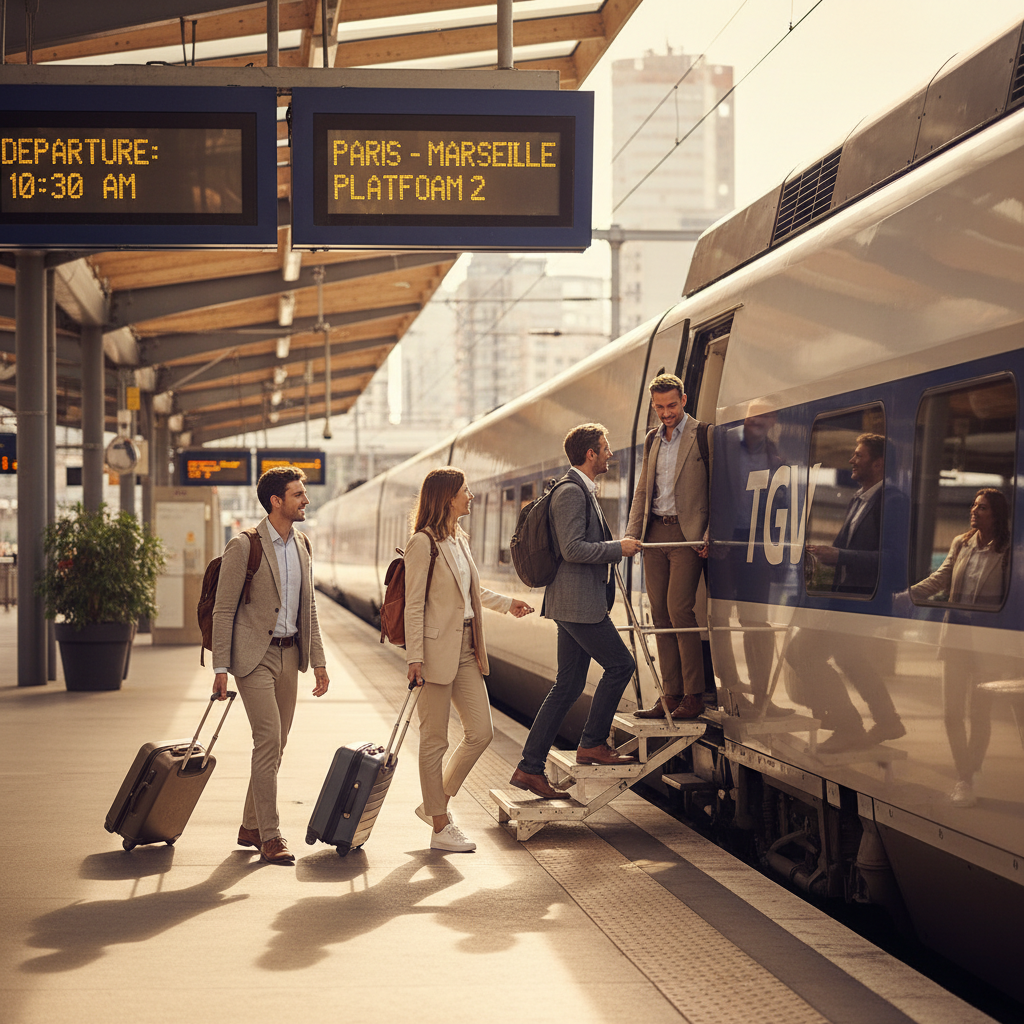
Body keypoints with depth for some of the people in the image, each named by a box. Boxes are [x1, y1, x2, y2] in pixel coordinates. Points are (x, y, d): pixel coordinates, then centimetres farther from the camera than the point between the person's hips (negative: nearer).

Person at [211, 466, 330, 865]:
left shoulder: (302, 546, 11)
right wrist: (220, 668, -13)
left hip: (289, 653, 7)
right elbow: (223, 610, -9)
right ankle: (269, 836, -8)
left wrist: (318, 661, 11)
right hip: (255, 655, -7)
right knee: (268, 740, -12)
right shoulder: (244, 546, -10)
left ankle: (251, 827, 21)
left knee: (276, 743, 9)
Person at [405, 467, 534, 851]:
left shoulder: (458, 539, 15)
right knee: (435, 740, 0)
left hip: (466, 649, 9)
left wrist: (506, 603, 38)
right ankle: (440, 827, 7)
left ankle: (436, 802, 22)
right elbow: (414, 605, -14)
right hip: (438, 649, -9)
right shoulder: (423, 543, -11)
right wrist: (414, 657, -18)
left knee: (481, 731, 6)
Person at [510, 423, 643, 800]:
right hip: (578, 602, -11)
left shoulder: (582, 492, 19)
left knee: (568, 685, 8)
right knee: (620, 664, -4)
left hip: (574, 601, 11)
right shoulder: (571, 492, -14)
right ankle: (593, 744, 7)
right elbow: (572, 549, -22)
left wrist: (617, 547, 18)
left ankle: (529, 769, 8)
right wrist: (618, 549, -14)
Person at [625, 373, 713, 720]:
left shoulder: (703, 435, -4)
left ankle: (693, 696, -6)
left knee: (679, 610, -12)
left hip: (686, 533, -6)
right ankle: (671, 695, 9)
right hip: (655, 534, 6)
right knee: (660, 614, 4)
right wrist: (632, 535, 7)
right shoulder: (652, 440, 16)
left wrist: (709, 536, -14)